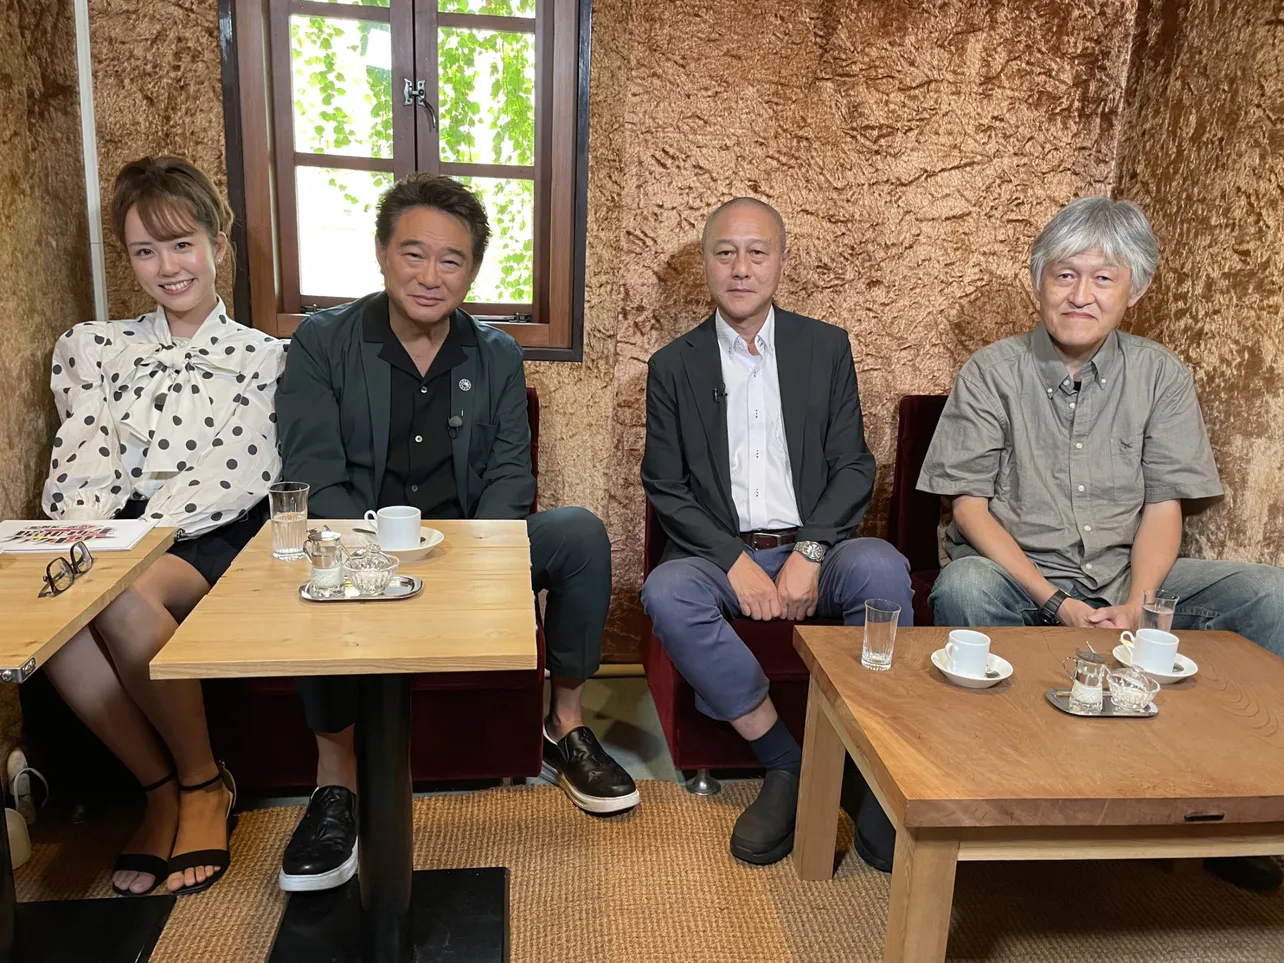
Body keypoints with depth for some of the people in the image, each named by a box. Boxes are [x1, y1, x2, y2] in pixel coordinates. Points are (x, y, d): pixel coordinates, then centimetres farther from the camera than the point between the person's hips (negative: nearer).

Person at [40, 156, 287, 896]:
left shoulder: (262, 358, 8)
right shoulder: (94, 348, 18)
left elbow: (233, 480, -5)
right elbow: (81, 470, 6)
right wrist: (83, 539, -15)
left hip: (217, 544, -3)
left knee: (122, 593, -34)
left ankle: (203, 782, -10)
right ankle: (163, 788, -11)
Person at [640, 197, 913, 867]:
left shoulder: (826, 348, 10)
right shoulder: (674, 366, 9)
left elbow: (854, 467, 4)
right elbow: (665, 486, 2)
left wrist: (810, 553, -13)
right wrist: (734, 561, -14)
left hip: (813, 549, 0)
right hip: (720, 553, 0)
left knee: (881, 568, -32)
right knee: (666, 594, -32)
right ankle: (786, 763, -18)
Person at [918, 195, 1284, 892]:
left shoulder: (1159, 376, 6)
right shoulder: (993, 373, -2)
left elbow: (1163, 506, 2)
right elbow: (968, 504, -7)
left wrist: (1135, 604, -17)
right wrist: (1053, 602, -17)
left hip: (1124, 579, 3)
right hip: (1016, 576, -3)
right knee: (962, 590, -36)